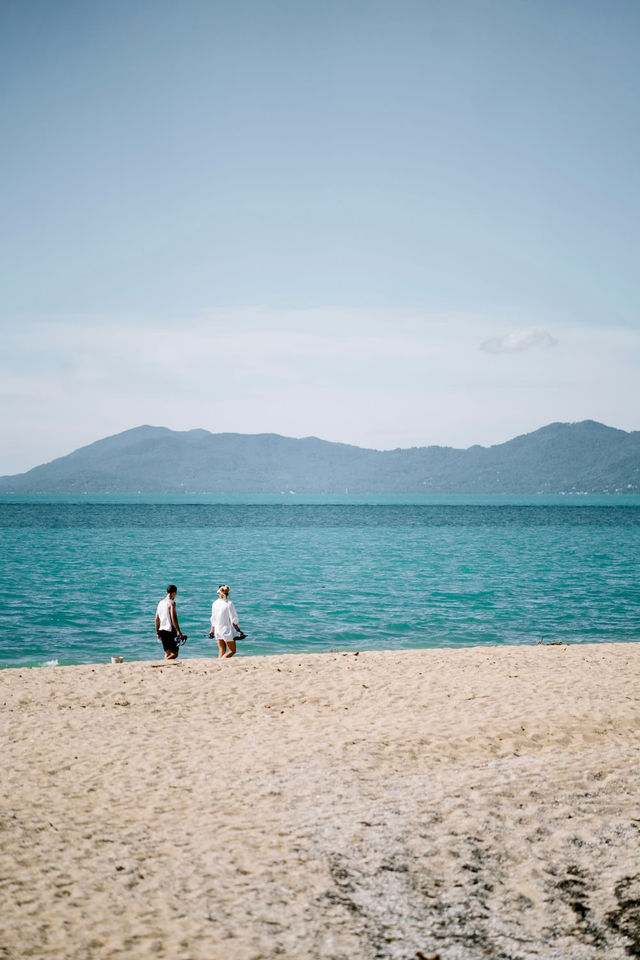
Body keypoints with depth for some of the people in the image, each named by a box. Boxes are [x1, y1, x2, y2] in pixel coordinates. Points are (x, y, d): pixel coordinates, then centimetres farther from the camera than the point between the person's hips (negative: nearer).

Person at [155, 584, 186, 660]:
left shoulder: (160, 603, 11)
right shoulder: (171, 602, -11)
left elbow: (157, 619, 15)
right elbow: (173, 618, -18)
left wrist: (158, 632, 22)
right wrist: (179, 632, -16)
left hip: (162, 631, 8)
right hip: (170, 631, -8)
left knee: (167, 653, 17)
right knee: (174, 654, -5)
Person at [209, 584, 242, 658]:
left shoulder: (215, 603, 0)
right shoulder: (229, 604, -15)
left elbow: (213, 619, 9)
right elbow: (233, 620, -14)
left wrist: (212, 631, 20)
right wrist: (238, 630, -6)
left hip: (218, 630, 5)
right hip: (227, 630, -5)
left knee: (222, 651, 12)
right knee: (232, 651, 5)